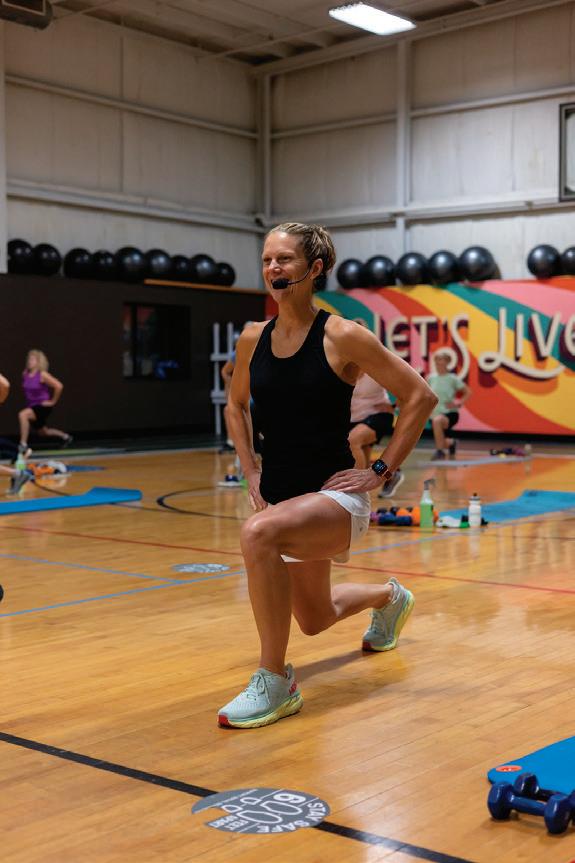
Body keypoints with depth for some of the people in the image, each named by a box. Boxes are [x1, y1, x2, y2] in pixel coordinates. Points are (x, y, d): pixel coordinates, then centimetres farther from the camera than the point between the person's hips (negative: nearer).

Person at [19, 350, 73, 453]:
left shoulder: (42, 375, -18)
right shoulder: (25, 374, 0)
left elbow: (59, 386, -21)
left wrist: (53, 401, -15)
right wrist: (29, 399, 15)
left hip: (43, 407, -8)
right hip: (32, 406, 8)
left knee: (23, 415, -32)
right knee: (42, 432, 22)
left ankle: (23, 444, -27)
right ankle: (65, 437, 47)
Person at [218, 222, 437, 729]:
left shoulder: (342, 336, -13)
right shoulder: (253, 340, 2)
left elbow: (420, 396, -10)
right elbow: (236, 406, 21)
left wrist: (381, 471, -11)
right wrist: (250, 470, 9)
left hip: (335, 495, -7)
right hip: (280, 494, 7)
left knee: (258, 533, -37)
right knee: (315, 618, 22)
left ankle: (275, 683, -21)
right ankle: (389, 597, 58)